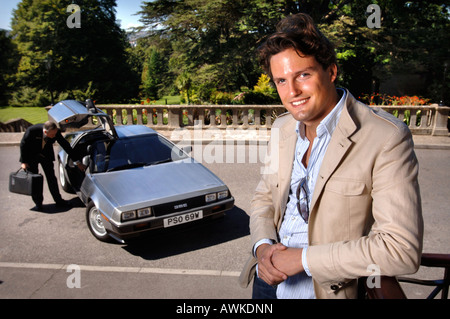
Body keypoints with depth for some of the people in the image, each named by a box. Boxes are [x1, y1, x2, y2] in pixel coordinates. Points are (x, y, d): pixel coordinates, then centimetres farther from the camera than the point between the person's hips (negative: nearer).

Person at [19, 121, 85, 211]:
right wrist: (23, 162, -13)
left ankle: (58, 200, 15)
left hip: (46, 155, 2)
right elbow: (23, 145, -16)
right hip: (31, 155, -2)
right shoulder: (32, 130, -33)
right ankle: (38, 202, 12)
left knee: (52, 178, 4)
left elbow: (66, 146, -17)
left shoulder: (56, 133, -27)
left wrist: (77, 162, -15)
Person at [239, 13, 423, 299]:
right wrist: (262, 246, -11)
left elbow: (403, 249, -23)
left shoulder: (388, 138, -20)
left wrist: (303, 258, -22)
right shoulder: (281, 129, 0)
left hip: (326, 289, -4)